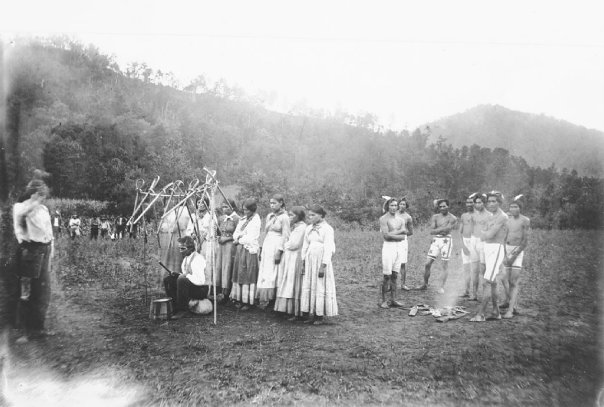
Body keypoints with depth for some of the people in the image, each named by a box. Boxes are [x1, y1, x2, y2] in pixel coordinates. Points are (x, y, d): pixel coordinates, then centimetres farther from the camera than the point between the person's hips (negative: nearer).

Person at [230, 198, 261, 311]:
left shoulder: (256, 220, -9)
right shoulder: (243, 219, 14)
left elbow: (251, 238, -15)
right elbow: (236, 232, 15)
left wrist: (239, 240, -4)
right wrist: (238, 236, -7)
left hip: (249, 250, -7)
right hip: (240, 249, 7)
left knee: (248, 275, -4)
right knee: (239, 273, 7)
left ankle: (247, 301, 2)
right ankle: (239, 299, 14)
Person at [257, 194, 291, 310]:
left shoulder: (284, 217, -6)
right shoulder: (269, 216, 15)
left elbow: (285, 236, -10)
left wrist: (279, 252, -16)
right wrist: (261, 249, 15)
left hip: (276, 247, -7)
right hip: (266, 247, 7)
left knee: (273, 274, -5)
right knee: (264, 274, 5)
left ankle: (270, 298, 0)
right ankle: (264, 299, 9)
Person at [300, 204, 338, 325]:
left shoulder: (327, 229, -9)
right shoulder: (308, 229, 11)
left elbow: (328, 249, -13)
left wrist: (323, 266, -17)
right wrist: (303, 263, 11)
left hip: (321, 261, -6)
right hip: (309, 261, 6)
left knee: (320, 287, 0)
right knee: (308, 287, 5)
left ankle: (320, 316, 9)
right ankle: (311, 314, 13)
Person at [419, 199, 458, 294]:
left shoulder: (452, 218, -3)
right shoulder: (435, 217, 9)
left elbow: (446, 230, -14)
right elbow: (432, 231, -1)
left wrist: (436, 230, -6)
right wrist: (442, 229, -12)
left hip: (446, 240, -3)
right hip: (435, 240, 4)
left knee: (445, 265, 0)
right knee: (428, 263, 1)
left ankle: (442, 287, 9)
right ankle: (425, 284, 15)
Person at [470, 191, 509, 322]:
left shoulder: (502, 217, -14)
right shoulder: (491, 217, 16)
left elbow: (489, 235, -20)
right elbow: (482, 236, 12)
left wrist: (484, 233, 0)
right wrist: (487, 233, -8)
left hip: (496, 251, -9)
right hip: (487, 250, 9)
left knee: (486, 283, -11)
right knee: (492, 283, 14)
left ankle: (480, 314, -9)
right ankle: (496, 312, 23)